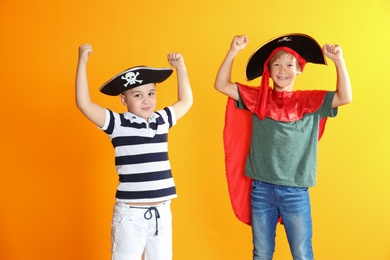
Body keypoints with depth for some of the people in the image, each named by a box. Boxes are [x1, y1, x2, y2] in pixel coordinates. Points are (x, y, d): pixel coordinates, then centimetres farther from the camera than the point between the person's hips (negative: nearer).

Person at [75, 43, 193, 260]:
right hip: (130, 213, -4)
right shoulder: (117, 123, -6)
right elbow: (84, 104, -16)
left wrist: (180, 67, 17)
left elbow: (186, 101, 24)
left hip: (161, 212, 5)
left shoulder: (161, 120, 8)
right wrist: (82, 62, -18)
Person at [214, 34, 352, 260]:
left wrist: (339, 60, -22)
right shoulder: (256, 98, 4)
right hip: (260, 189, 2)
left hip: (295, 192, -1)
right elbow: (221, 85, -1)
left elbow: (345, 97, -12)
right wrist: (233, 51, -11)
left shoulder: (310, 101, 0)